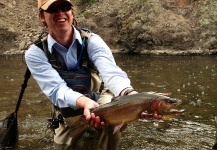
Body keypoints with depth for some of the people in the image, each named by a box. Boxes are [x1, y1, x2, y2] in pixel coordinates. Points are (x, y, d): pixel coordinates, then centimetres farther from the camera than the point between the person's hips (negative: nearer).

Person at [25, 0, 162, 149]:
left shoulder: (91, 41, -19)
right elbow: (57, 89, -32)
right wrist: (85, 102, -54)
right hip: (68, 113, 2)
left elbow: (111, 72, -36)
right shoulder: (35, 54, -19)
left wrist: (132, 96, -59)